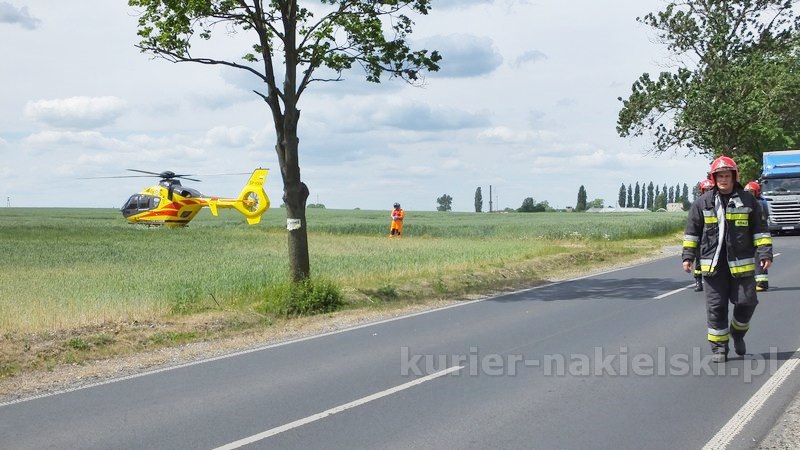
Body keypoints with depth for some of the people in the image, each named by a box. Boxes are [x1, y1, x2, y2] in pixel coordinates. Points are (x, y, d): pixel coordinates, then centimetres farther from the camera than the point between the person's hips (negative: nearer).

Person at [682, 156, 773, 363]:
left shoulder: (748, 200, 4)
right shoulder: (703, 202, 4)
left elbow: (760, 230, 8)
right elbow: (691, 231, 10)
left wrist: (765, 253, -1)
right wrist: (688, 256, 5)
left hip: (741, 263, 0)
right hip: (713, 264, 0)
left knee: (746, 302, 0)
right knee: (716, 307, 1)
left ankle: (738, 333, 29)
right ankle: (718, 347, 12)